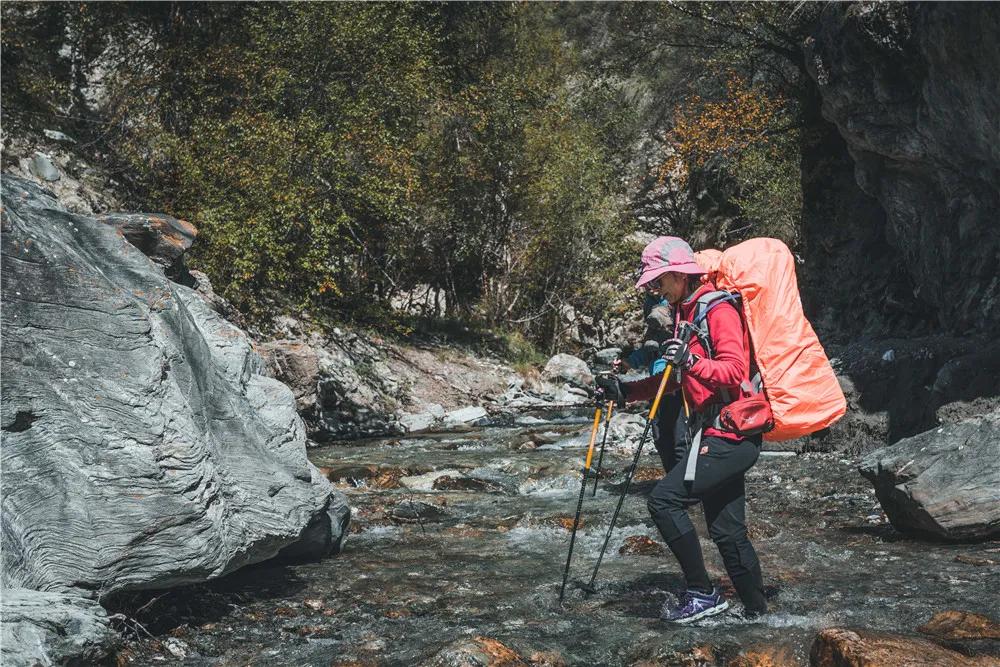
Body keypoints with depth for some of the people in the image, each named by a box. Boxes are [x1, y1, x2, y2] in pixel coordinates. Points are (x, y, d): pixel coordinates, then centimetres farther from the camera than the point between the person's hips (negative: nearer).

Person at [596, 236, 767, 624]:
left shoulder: (718, 311, -12)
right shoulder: (684, 312, 17)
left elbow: (735, 371, -23)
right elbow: (673, 380, 25)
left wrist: (692, 362, -38)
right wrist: (624, 391, 16)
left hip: (730, 435, -10)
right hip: (713, 434, 10)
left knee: (664, 500, -17)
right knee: (727, 530, 12)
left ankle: (702, 594, -9)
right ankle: (756, 610, 21)